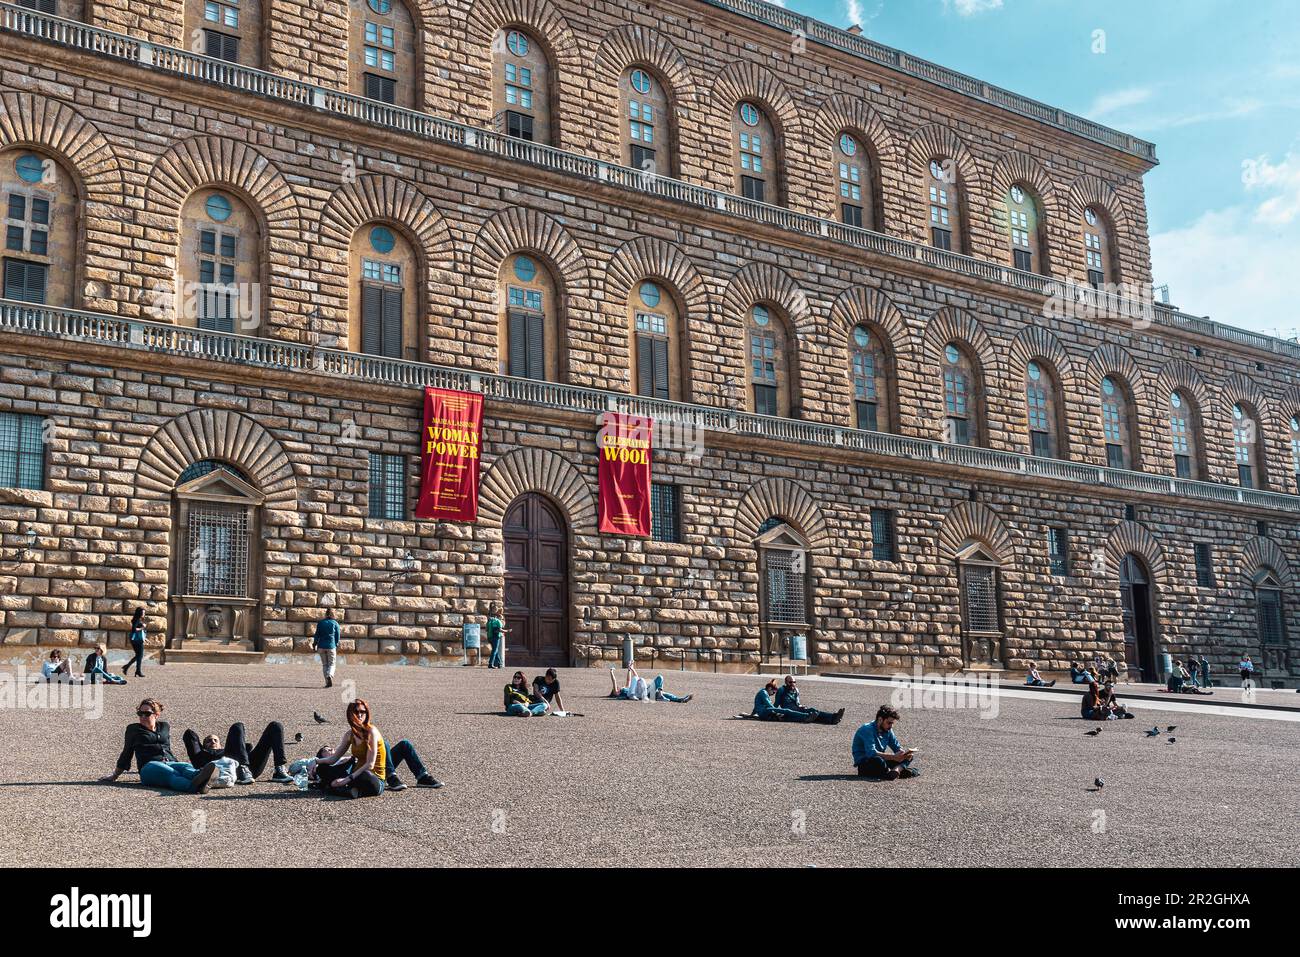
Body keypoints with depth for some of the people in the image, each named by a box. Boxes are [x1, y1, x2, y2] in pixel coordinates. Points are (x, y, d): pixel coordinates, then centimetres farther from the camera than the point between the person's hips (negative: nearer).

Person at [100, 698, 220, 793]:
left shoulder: (165, 727, 28)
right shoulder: (133, 729, 21)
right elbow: (127, 754, 27)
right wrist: (115, 776, 29)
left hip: (170, 763, 4)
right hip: (149, 765, -4)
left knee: (186, 766, -35)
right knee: (170, 773, -41)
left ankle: (199, 775, -72)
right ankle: (194, 786, -74)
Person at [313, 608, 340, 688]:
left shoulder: (320, 623, 5)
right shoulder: (335, 623, 1)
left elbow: (317, 634, 4)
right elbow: (337, 636, 2)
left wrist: (314, 644, 14)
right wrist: (337, 647, 12)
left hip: (321, 646, 2)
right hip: (331, 646, -2)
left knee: (324, 664, 11)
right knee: (331, 664, 4)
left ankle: (327, 682, 7)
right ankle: (330, 676, -25)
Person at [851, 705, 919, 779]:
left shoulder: (888, 730, 6)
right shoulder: (867, 729, -19)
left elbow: (897, 747, 8)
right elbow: (871, 753, -31)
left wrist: (905, 754, -16)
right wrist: (893, 757, -38)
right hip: (863, 764, -8)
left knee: (909, 757, -3)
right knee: (879, 761, -41)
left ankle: (896, 770, -29)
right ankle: (902, 771, -24)